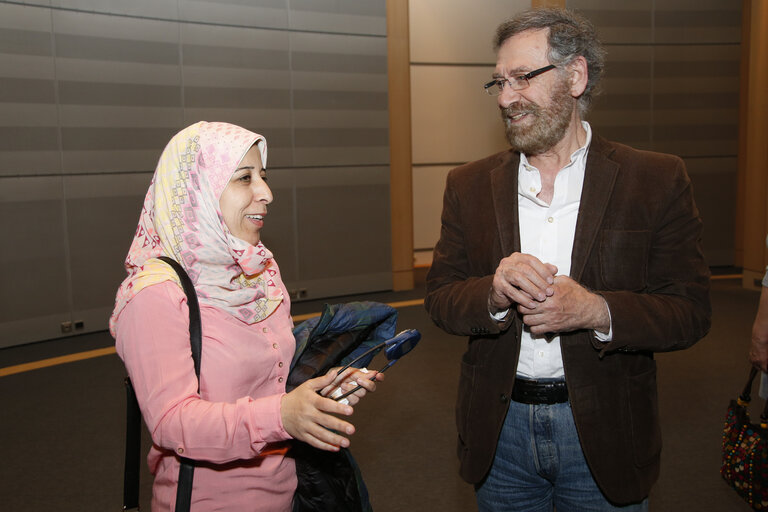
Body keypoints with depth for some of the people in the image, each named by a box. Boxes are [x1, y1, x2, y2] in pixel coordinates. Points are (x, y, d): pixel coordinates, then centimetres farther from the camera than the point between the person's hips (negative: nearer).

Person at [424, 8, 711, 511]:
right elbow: (441, 299, 0)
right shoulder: (470, 185, 1)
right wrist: (494, 294, -22)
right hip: (499, 427, 2)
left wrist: (596, 310, -25)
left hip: (603, 430, -1)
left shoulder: (657, 181, -6)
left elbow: (691, 311, -7)